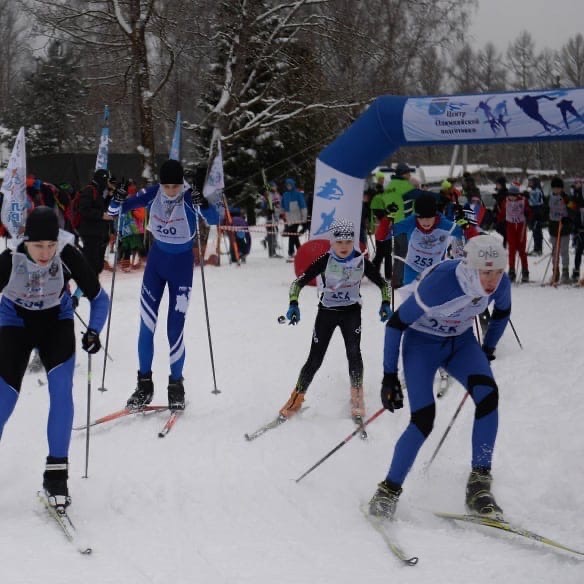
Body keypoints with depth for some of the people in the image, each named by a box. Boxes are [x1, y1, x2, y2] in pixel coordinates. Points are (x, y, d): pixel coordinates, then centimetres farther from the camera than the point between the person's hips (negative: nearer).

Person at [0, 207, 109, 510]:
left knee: (61, 389, -18)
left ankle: (56, 471, -11)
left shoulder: (68, 256, -28)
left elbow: (98, 297, -16)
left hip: (57, 318, 1)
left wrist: (93, 331, -30)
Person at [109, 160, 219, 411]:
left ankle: (176, 385, 12)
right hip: (156, 259, 3)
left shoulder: (190, 197, -20)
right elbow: (115, 210, -6)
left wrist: (204, 205, -54)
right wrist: (117, 202, -29)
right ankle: (144, 383, 12)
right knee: (146, 325, 0)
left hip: (182, 263, -3)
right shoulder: (153, 194, -12)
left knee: (175, 329, -5)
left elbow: (214, 219, -34)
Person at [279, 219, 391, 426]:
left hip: (351, 312, 1)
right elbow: (299, 282, -17)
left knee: (354, 352, -18)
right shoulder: (325, 261, -19)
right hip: (326, 312, -1)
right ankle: (297, 398, 16)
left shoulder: (361, 262, -14)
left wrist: (385, 304, -16)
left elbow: (383, 284, -1)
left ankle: (357, 400, -7)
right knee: (315, 359, -1)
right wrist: (293, 305, -31)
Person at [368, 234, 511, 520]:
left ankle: (479, 484, -16)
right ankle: (389, 490, -2)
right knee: (423, 419, -20)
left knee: (488, 395, -23)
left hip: (461, 341, 4)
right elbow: (395, 324, -22)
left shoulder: (500, 283, -20)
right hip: (421, 342, -4)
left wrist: (488, 350, 17)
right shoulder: (440, 283, -35)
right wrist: (389, 376, -17)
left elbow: (502, 312, 8)